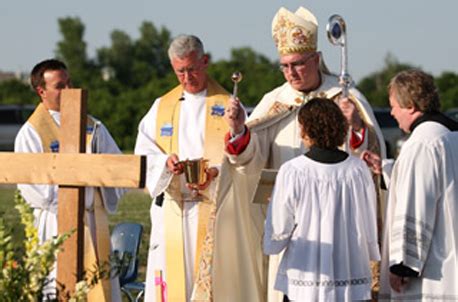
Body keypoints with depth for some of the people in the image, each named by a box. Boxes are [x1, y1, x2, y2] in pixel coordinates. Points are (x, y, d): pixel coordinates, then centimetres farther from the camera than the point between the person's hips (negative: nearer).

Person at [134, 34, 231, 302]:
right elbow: (145, 152, 6)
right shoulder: (162, 107, 15)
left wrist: (216, 172, -23)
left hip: (213, 210, -3)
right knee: (171, 280, -1)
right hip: (171, 212, 3)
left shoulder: (228, 106, 4)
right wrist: (166, 163, -16)